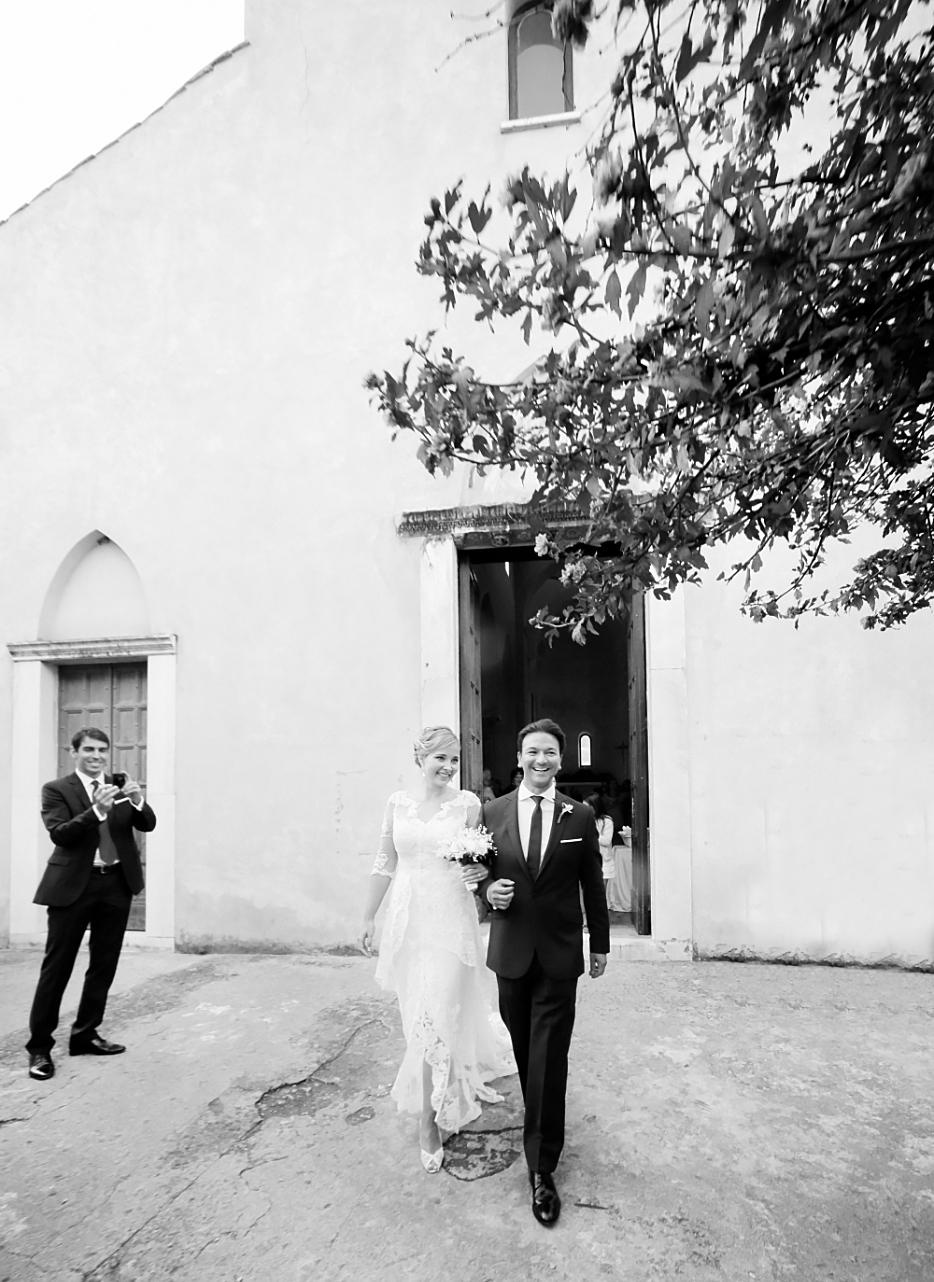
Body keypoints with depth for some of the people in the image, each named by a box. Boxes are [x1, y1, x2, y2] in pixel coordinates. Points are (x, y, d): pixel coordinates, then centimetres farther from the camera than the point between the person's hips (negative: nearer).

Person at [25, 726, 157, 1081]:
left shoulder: (120, 787, 8)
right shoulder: (56, 789, -3)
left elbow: (148, 825, 0)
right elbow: (59, 834, -16)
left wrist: (138, 801, -20)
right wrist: (96, 809, -30)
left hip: (116, 883, 4)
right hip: (73, 884, -4)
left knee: (104, 965, 12)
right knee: (57, 966, 2)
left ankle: (85, 1035, 27)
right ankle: (39, 1046, 13)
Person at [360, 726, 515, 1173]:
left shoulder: (467, 803, -5)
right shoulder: (397, 802, 3)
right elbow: (385, 864, 10)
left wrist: (481, 871, -20)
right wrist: (368, 917, 12)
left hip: (452, 922, -3)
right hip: (408, 920, 3)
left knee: (438, 1018, -1)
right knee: (417, 1015, 13)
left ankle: (429, 1123, 17)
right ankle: (463, 1079, 38)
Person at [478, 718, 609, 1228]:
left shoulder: (579, 816, -3)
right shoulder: (493, 812, -1)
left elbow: (592, 884, 4)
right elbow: (481, 872, 7)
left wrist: (600, 945, 9)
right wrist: (488, 889, -16)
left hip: (560, 954, -2)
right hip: (511, 951, 2)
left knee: (549, 1058, -1)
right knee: (524, 1050, 17)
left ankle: (541, 1169, 11)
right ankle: (541, 1124, 42)